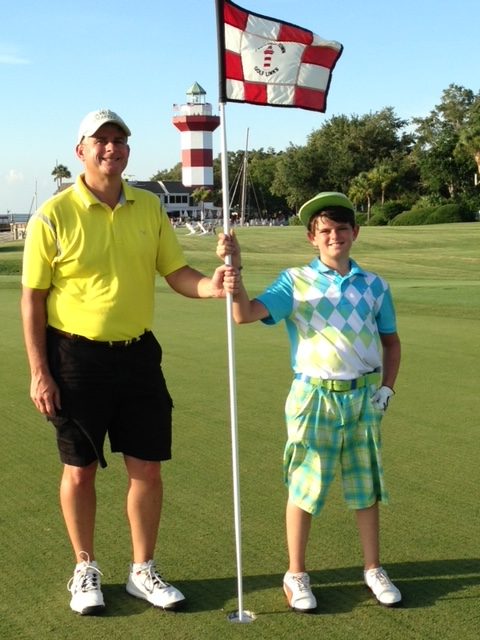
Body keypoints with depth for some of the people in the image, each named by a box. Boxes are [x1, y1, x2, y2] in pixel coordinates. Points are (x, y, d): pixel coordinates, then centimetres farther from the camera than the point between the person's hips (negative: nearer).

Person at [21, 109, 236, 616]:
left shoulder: (149, 208, 3)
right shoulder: (54, 215, -9)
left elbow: (175, 272, 5)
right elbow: (32, 299, -6)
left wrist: (210, 286, -17)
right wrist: (39, 373, -9)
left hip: (138, 354, 4)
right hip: (76, 356, -3)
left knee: (147, 468, 8)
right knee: (79, 471, 8)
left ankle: (143, 571, 26)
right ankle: (85, 570, 29)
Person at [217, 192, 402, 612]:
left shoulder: (374, 286, 6)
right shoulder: (295, 282, -3)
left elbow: (391, 341, 15)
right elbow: (245, 313, -14)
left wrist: (386, 388, 5)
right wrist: (235, 270, -26)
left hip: (364, 397, 3)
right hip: (314, 397, -3)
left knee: (367, 487, 13)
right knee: (305, 489, 5)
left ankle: (374, 570, 30)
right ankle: (296, 575, 22)